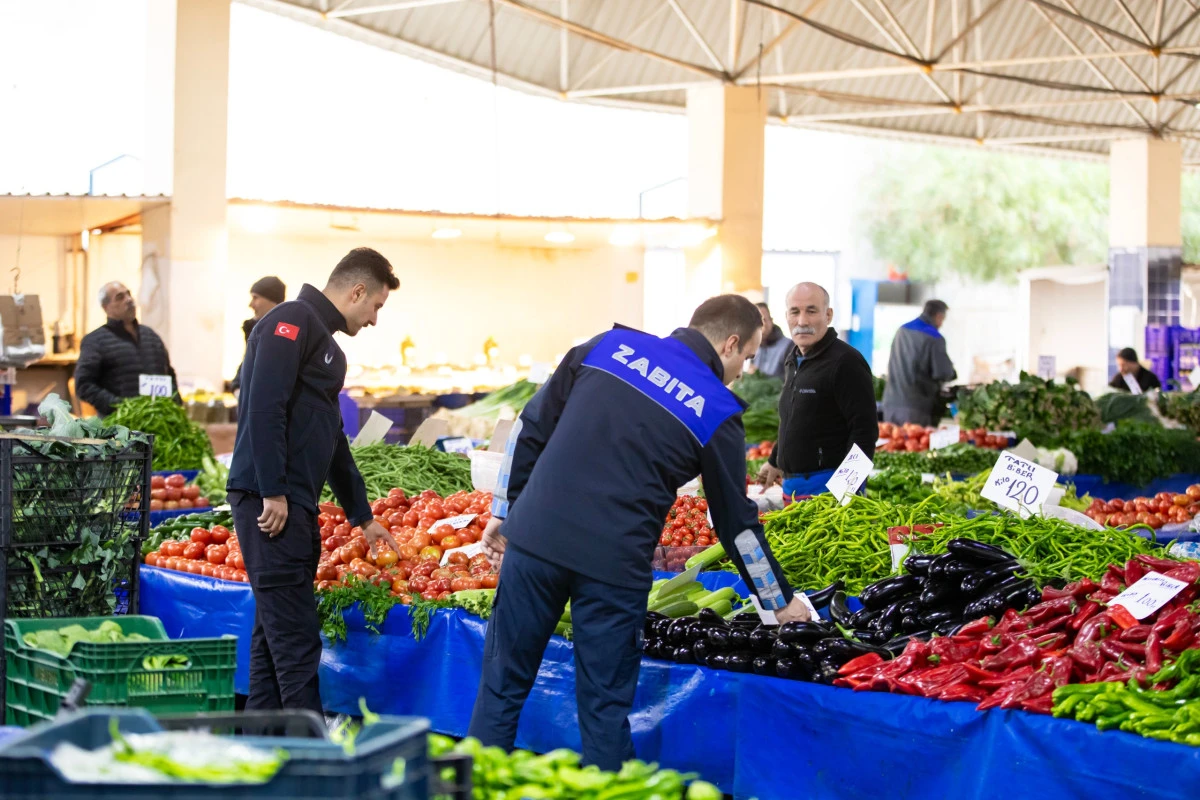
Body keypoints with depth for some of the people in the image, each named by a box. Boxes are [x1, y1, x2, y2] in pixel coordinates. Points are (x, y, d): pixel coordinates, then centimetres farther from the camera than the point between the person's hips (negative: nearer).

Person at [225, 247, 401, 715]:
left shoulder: (327, 344, 22)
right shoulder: (292, 322, -8)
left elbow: (333, 439, 29)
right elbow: (264, 408, -20)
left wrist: (363, 517, 33)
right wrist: (273, 493, -22)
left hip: (296, 503, 10)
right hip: (268, 500, -10)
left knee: (276, 629, 13)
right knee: (295, 636, -8)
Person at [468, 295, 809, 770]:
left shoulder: (607, 346, 10)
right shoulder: (717, 413, 2)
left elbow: (530, 429, 11)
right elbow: (737, 523, 8)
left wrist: (504, 511, 19)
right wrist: (780, 602, 20)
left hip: (534, 536, 3)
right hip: (613, 565, -3)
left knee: (502, 686, 13)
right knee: (605, 707, 9)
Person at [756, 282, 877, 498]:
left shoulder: (846, 362, -13)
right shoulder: (793, 361, 15)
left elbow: (865, 431, -18)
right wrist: (775, 462, 29)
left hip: (829, 485, -9)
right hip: (791, 485, 9)